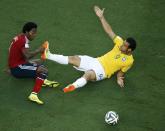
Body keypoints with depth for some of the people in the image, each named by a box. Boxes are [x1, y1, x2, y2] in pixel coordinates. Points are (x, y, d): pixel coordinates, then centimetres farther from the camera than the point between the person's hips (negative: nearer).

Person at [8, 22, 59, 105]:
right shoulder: (23, 41, -18)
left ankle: (43, 81, 2)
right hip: (17, 69, -10)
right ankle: (34, 95, -29)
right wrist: (38, 50, -20)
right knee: (44, 71, -20)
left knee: (38, 63, 26)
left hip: (15, 65, 10)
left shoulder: (20, 38, 12)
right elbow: (27, 56, -32)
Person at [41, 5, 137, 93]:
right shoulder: (120, 44, 1)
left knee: (88, 74, -39)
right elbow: (109, 31, 0)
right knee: (73, 59, -8)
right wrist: (101, 17, -5)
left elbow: (121, 71, 5)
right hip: (96, 61, 5)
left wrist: (119, 78, -19)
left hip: (102, 71, -5)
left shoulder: (129, 61, -9)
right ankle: (49, 56, -5)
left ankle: (74, 86, -61)